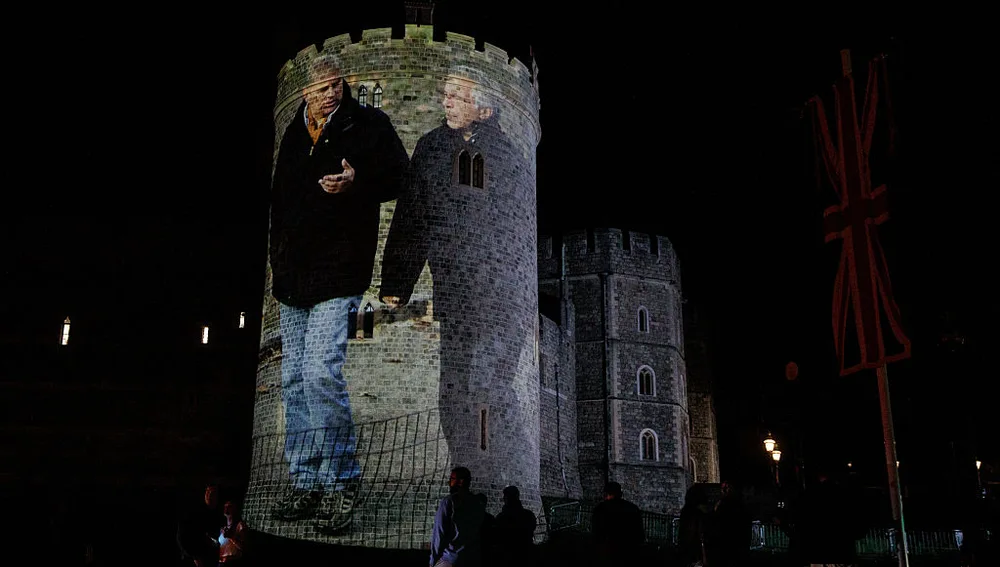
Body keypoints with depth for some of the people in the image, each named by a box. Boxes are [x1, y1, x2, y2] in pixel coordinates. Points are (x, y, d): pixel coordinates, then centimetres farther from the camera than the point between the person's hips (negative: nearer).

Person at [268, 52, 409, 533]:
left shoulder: (368, 124, 2)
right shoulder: (292, 133, 16)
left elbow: (396, 176, -2)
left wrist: (355, 182, -21)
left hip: (339, 268, -6)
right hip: (292, 274, 6)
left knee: (321, 371, -19)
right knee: (294, 380, 7)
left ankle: (341, 483, -5)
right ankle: (305, 484, 18)